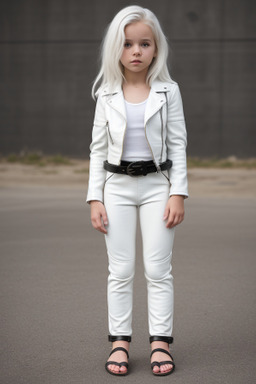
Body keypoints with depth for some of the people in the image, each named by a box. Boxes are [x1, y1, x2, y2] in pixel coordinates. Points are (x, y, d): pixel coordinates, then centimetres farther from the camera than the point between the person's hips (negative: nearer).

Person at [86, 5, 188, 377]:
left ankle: (160, 340, 11)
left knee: (158, 268, 2)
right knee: (120, 270, 5)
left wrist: (178, 193, -8)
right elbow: (98, 148, 4)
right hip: (117, 186, 1)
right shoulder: (108, 95, 2)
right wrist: (95, 198, -2)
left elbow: (178, 144, -1)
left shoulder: (168, 91, -1)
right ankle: (120, 341, 14)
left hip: (157, 185, -1)